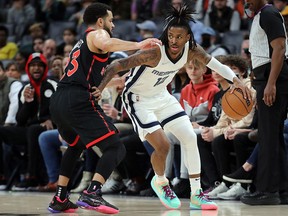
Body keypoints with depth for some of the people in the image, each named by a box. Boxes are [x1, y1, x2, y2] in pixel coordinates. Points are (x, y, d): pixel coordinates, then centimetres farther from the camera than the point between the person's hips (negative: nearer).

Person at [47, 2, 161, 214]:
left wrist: (95, 89, 16)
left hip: (58, 101, 9)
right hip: (79, 101, -9)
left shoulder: (81, 43, 32)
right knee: (115, 148, -10)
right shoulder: (97, 34, 6)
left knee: (76, 145, 33)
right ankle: (92, 194, -28)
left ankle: (60, 199, 26)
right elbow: (106, 44, -20)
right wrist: (137, 45, -19)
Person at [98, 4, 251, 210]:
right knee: (162, 145, -17)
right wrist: (97, 90, -45)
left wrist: (236, 80, -13)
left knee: (190, 138, -2)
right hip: (138, 99, -7)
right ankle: (160, 182, 17)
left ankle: (196, 195, 7)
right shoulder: (154, 53, -34)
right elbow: (117, 66, -35)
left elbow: (214, 63, 1)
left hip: (162, 96, 7)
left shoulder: (192, 50, -16)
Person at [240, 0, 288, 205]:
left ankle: (267, 190, -11)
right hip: (267, 80, 11)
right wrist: (259, 84, 26)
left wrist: (271, 84, -25)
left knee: (268, 136, -10)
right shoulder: (259, 17, 22)